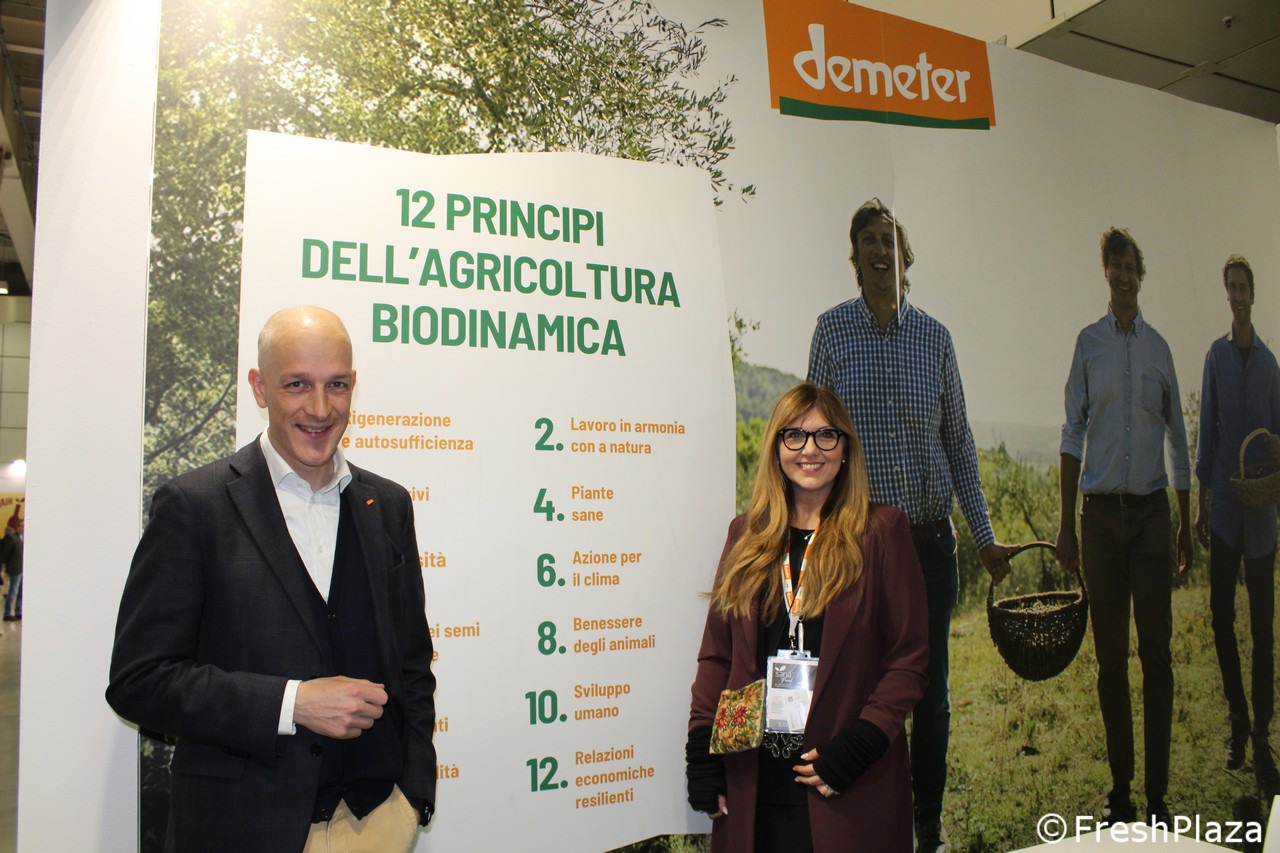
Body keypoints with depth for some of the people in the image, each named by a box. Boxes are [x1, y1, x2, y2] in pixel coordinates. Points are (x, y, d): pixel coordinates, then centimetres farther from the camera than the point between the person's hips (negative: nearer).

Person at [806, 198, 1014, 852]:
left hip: (929, 536, 2)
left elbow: (959, 444, 10)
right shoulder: (832, 330, 0)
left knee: (932, 688, 10)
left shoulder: (934, 336, 5)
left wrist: (984, 537, 10)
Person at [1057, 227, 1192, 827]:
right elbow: (1072, 434, 2)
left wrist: (1186, 524, 13)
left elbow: (1178, 440, 15)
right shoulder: (1089, 343, 4)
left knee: (1156, 650, 1)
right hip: (1101, 512, -1)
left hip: (1152, 512, 1)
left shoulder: (1159, 348, 9)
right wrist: (1066, 524, -2)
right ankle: (1120, 787, 16)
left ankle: (1158, 793, 9)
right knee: (1110, 655, 5)